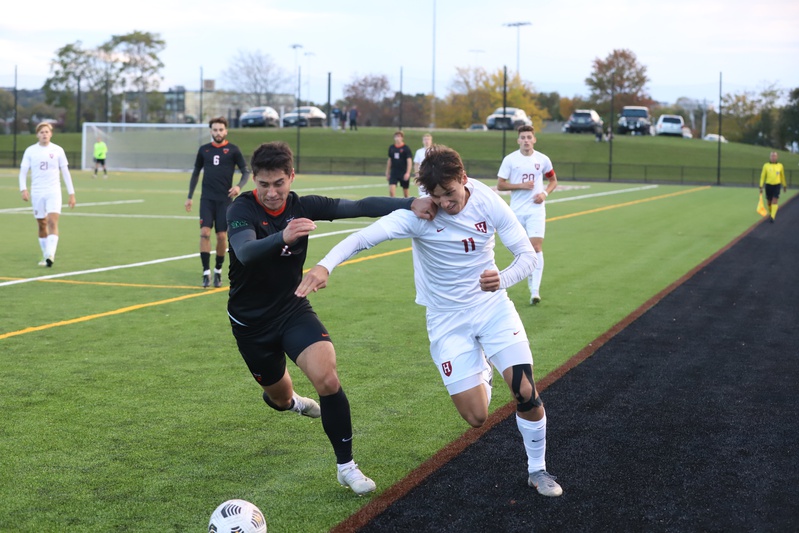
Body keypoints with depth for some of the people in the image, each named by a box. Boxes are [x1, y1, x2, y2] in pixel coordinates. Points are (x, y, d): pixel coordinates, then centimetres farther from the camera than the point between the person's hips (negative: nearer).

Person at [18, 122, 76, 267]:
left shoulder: (58, 150, 2)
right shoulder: (30, 151, 3)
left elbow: (65, 173, 6)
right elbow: (23, 171, 2)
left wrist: (71, 194, 4)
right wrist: (23, 189, -14)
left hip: (54, 192, -2)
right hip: (37, 193, 2)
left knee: (52, 222, -17)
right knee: (42, 225, 7)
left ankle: (50, 255, -24)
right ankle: (45, 256, 19)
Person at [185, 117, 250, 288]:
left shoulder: (233, 150, 0)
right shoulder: (204, 150, 8)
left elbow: (246, 172, 1)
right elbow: (196, 173, 17)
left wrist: (239, 186, -19)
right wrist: (189, 197, 14)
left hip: (225, 200, -1)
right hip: (207, 198, 1)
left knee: (222, 236, 0)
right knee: (204, 232, -12)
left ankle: (218, 272, 19)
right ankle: (206, 273, -9)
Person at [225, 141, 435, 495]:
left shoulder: (302, 207, -9)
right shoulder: (242, 210, -20)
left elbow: (360, 207, -13)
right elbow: (245, 252, -39)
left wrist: (411, 204, -28)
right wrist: (282, 237, -59)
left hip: (293, 310, 2)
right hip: (250, 321, -1)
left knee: (326, 377, -22)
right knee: (279, 396, 15)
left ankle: (346, 466, -8)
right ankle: (287, 400, 57)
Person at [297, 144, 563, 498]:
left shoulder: (489, 203, -14)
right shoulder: (418, 215, -22)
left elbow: (528, 255, -10)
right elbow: (365, 236, -34)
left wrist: (502, 280, -31)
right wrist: (325, 265, -52)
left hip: (493, 306, 2)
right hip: (447, 319, -1)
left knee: (526, 394, -12)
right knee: (477, 418, -4)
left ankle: (537, 471, 15)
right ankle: (482, 372, 35)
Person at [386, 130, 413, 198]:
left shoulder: (406, 148, -6)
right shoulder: (391, 148, 7)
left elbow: (409, 161, -10)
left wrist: (408, 173, -19)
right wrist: (387, 173, 14)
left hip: (404, 173, -3)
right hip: (394, 172, 3)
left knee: (405, 191, 7)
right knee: (391, 190, -13)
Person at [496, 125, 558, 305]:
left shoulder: (543, 160, 1)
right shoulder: (510, 160, -2)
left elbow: (553, 180, 15)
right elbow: (500, 184, -2)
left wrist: (545, 193, -5)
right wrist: (521, 185, -15)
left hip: (536, 209, -1)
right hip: (516, 210, 1)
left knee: (536, 247, -13)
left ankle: (535, 290, -17)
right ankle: (530, 276, 34)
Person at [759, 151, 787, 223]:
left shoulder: (780, 166, 3)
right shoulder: (766, 165, 0)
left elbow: (782, 176, 15)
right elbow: (762, 176, 2)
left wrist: (785, 186, 21)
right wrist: (761, 187, -3)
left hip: (777, 185, -1)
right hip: (768, 185, 1)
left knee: (775, 201, -14)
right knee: (769, 202, 10)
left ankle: (772, 217, -19)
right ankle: (771, 214, 36)